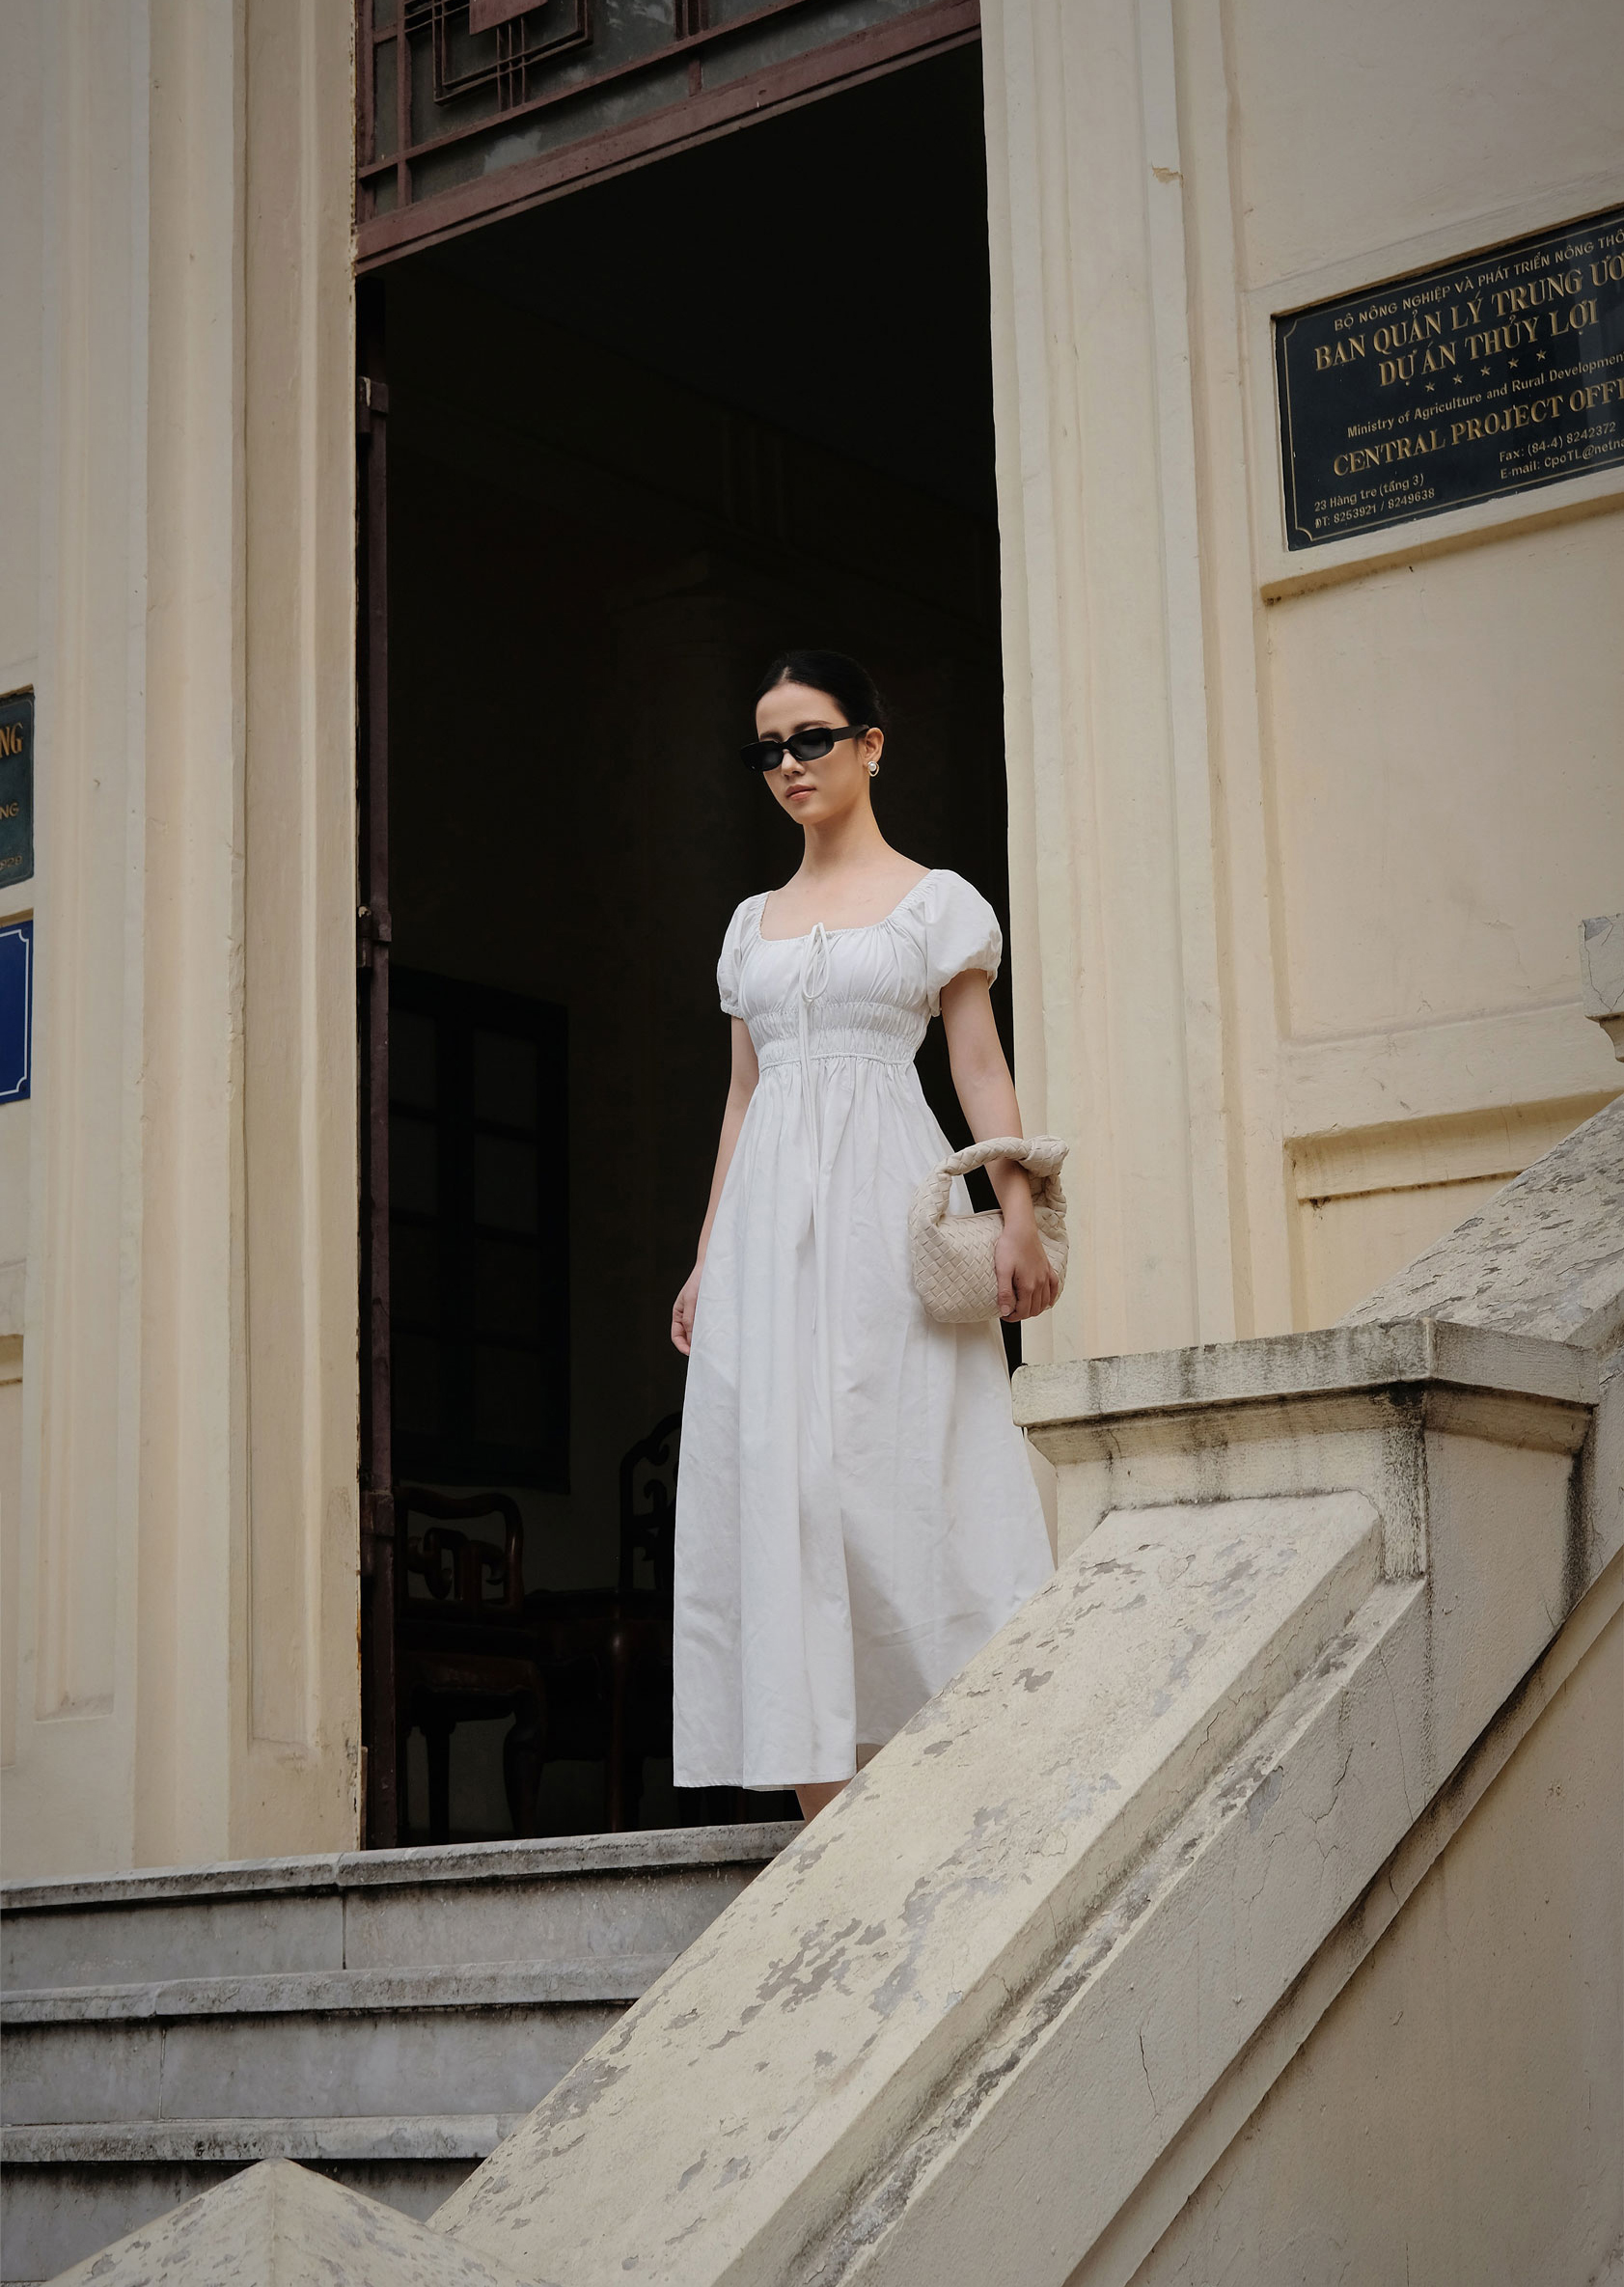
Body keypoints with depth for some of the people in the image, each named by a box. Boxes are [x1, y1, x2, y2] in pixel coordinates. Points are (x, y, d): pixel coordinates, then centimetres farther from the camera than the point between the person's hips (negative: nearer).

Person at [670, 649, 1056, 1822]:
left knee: (888, 1465, -10)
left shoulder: (935, 900, 7)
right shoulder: (755, 922, 19)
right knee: (774, 1473, -5)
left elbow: (982, 1069, 1)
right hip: (769, 1215, 4)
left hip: (886, 1202, -4)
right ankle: (826, 1801, -5)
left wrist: (1020, 1216, -11)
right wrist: (708, 1256, 14)